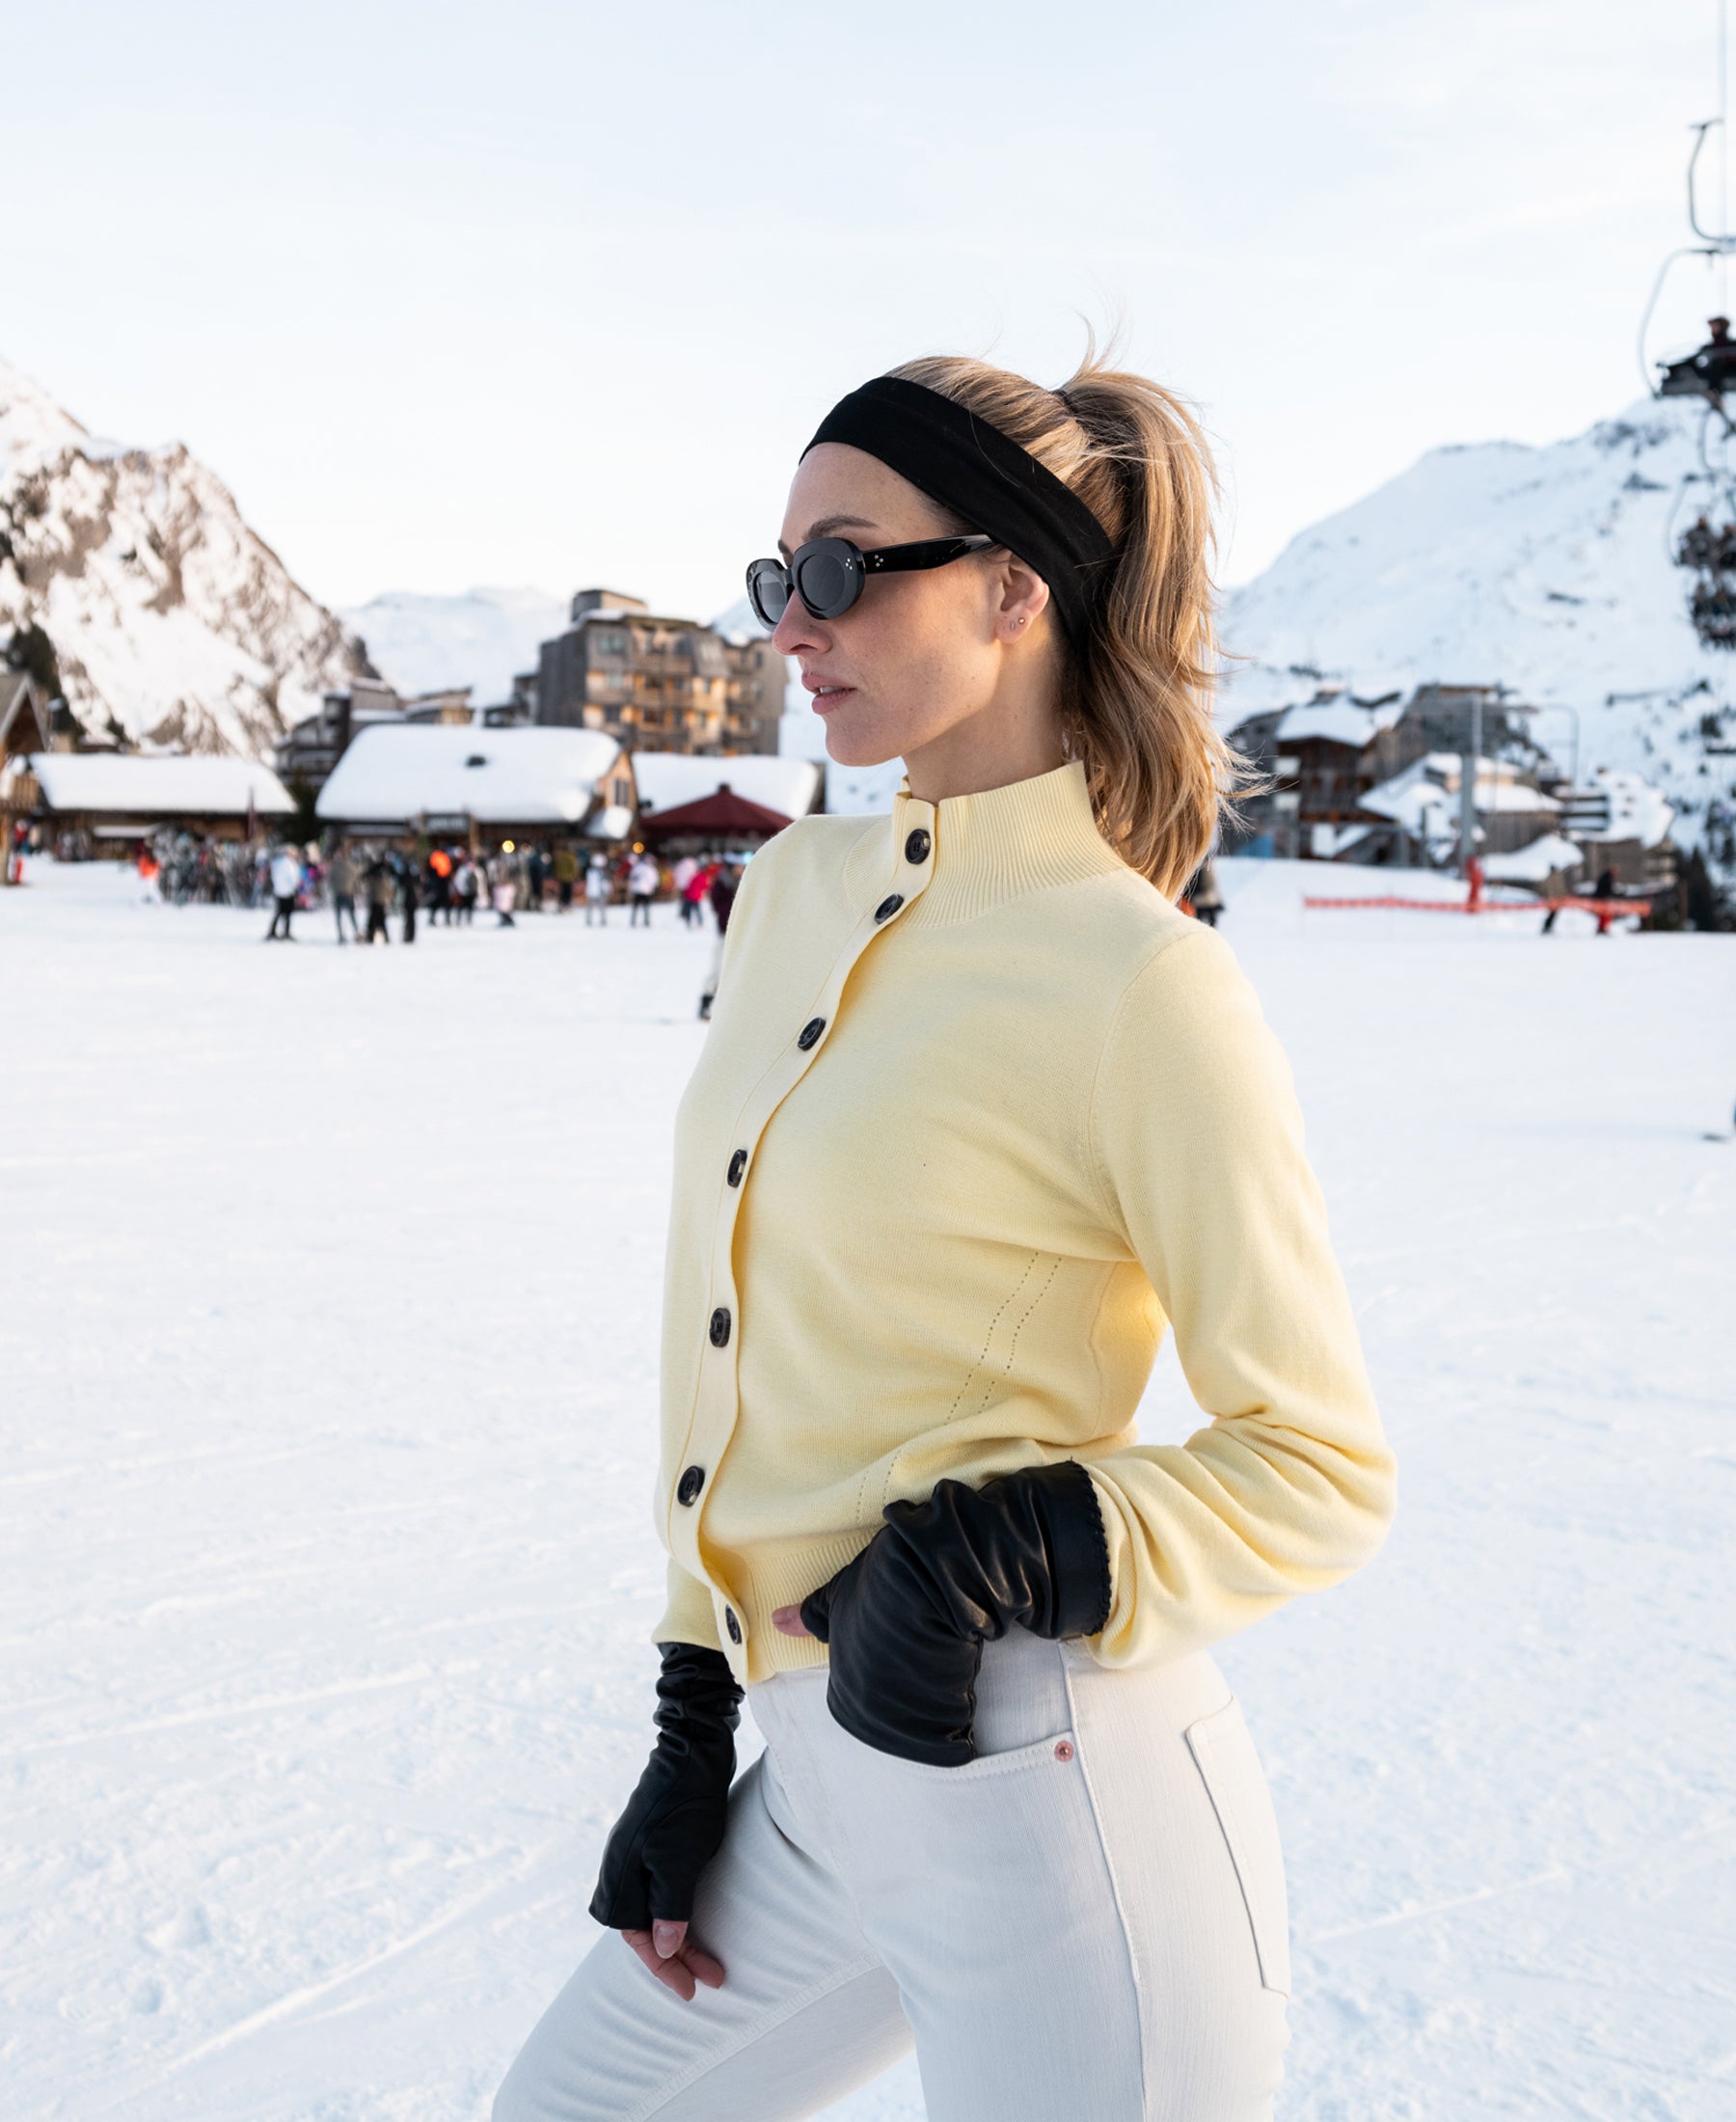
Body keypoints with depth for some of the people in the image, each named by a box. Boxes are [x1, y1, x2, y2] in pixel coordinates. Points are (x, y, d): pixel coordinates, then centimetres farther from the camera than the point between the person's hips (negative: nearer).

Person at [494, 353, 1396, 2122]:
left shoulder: (1143, 984, -17)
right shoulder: (794, 893, 5)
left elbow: (1321, 1473, -10)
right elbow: (737, 1356, 10)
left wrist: (1023, 1547, -25)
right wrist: (695, 1724, 11)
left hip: (1050, 1816, -7)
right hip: (824, 1783, 8)